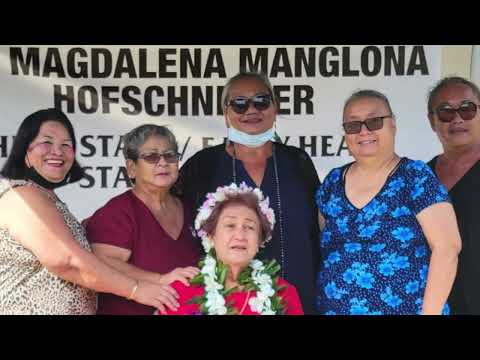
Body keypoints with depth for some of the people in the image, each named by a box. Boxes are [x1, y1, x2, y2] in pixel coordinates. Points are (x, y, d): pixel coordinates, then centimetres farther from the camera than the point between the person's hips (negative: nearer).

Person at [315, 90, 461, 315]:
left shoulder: (416, 176, -9)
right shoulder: (333, 181, 3)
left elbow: (447, 247, -14)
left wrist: (429, 311, -16)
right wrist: (319, 303, 5)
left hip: (404, 309, -4)